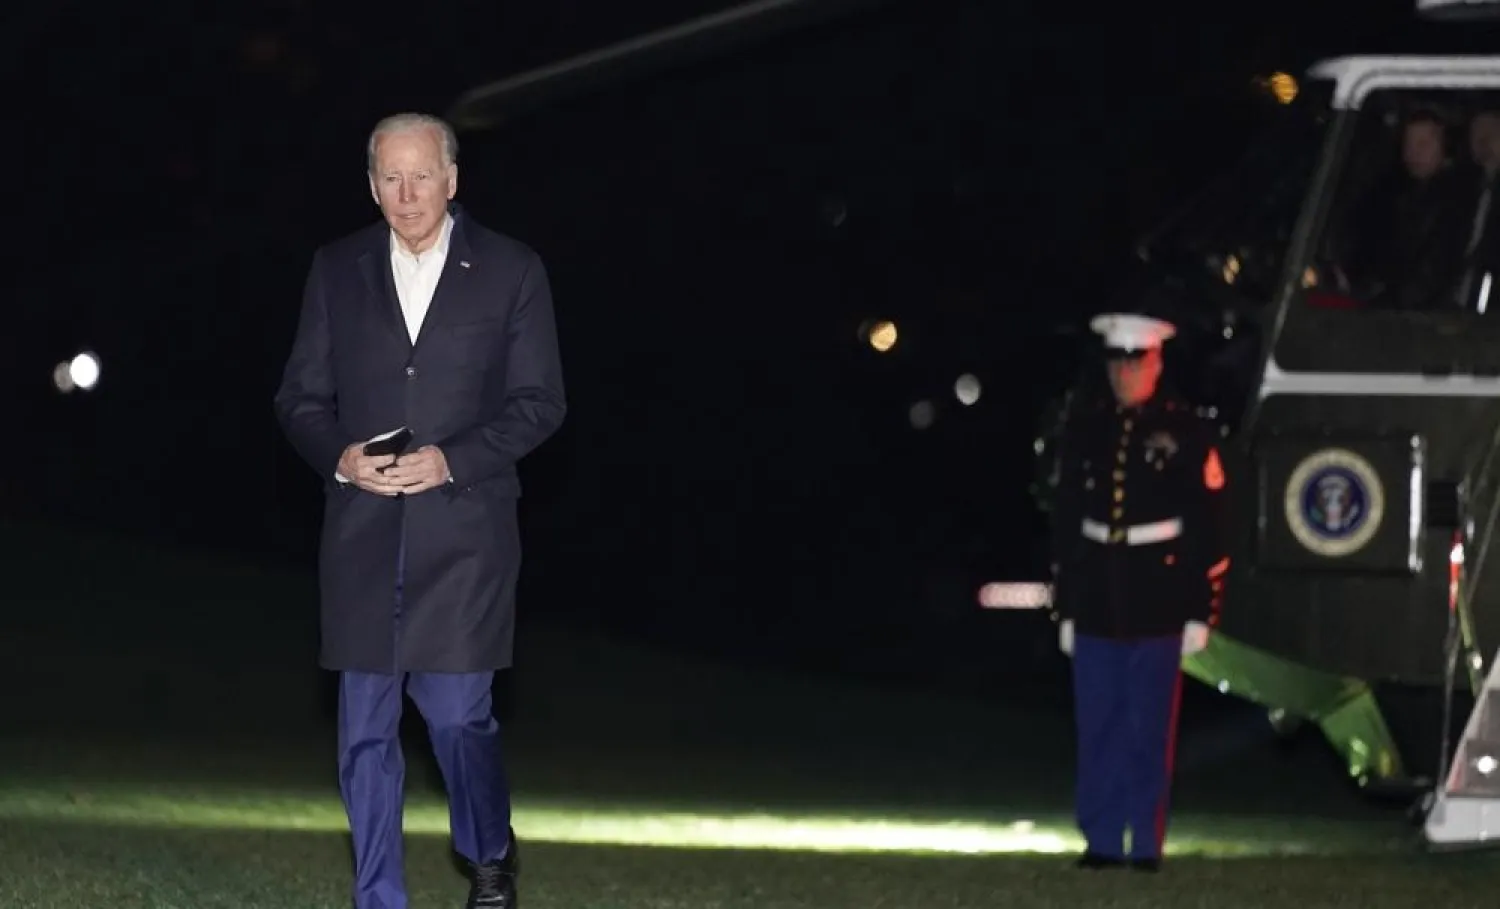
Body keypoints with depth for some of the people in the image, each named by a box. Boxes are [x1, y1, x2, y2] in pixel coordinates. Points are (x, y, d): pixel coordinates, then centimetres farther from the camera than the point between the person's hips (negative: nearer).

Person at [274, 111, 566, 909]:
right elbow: (300, 396, 11)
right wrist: (339, 455, -10)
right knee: (365, 731, 4)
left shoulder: (511, 272, 1)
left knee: (459, 715, -5)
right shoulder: (337, 271, 8)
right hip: (362, 536, 3)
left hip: (463, 532, -3)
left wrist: (453, 459, -14)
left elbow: (541, 401, 0)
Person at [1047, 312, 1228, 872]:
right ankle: (1101, 841, 12)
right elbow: (1065, 523, 12)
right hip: (1096, 605, 3)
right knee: (1098, 731, 5)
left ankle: (1145, 846, 7)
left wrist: (1200, 613, -7)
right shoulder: (1084, 428, 8)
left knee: (1149, 734, 0)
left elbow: (1208, 529, -3)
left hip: (1157, 609, -3)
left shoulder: (1184, 432, -2)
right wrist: (1065, 609, 10)